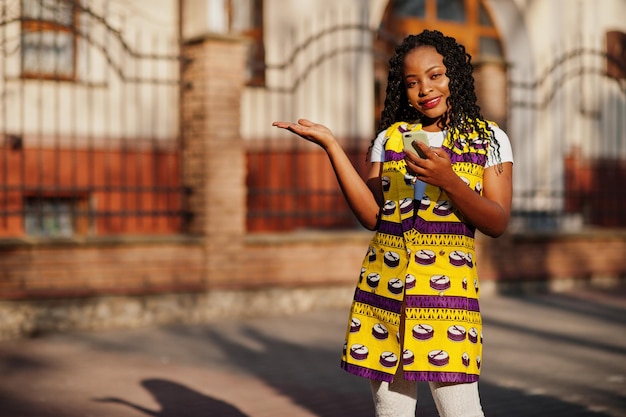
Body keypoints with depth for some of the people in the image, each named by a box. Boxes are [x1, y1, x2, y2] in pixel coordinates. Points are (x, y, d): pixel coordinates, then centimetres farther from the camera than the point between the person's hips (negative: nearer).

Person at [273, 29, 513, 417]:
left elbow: (498, 223, -4)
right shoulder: (389, 138, 12)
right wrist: (331, 145, -3)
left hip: (448, 285, -3)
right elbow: (371, 215, 1)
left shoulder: (489, 139, 5)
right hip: (384, 284, 3)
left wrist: (447, 180, -21)